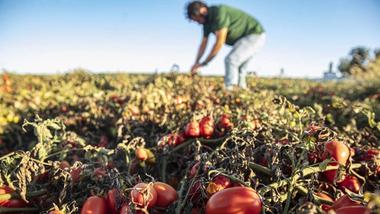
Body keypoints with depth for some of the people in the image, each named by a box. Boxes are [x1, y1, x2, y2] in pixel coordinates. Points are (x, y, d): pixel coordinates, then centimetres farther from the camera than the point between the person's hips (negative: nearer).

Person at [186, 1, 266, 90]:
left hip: (255, 35, -10)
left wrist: (204, 62, -21)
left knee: (230, 60, -23)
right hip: (245, 38, 10)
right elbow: (203, 44, 9)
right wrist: (196, 63, 4)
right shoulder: (207, 21, 3)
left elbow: (220, 42, -28)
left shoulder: (219, 12, -26)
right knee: (238, 67, 12)